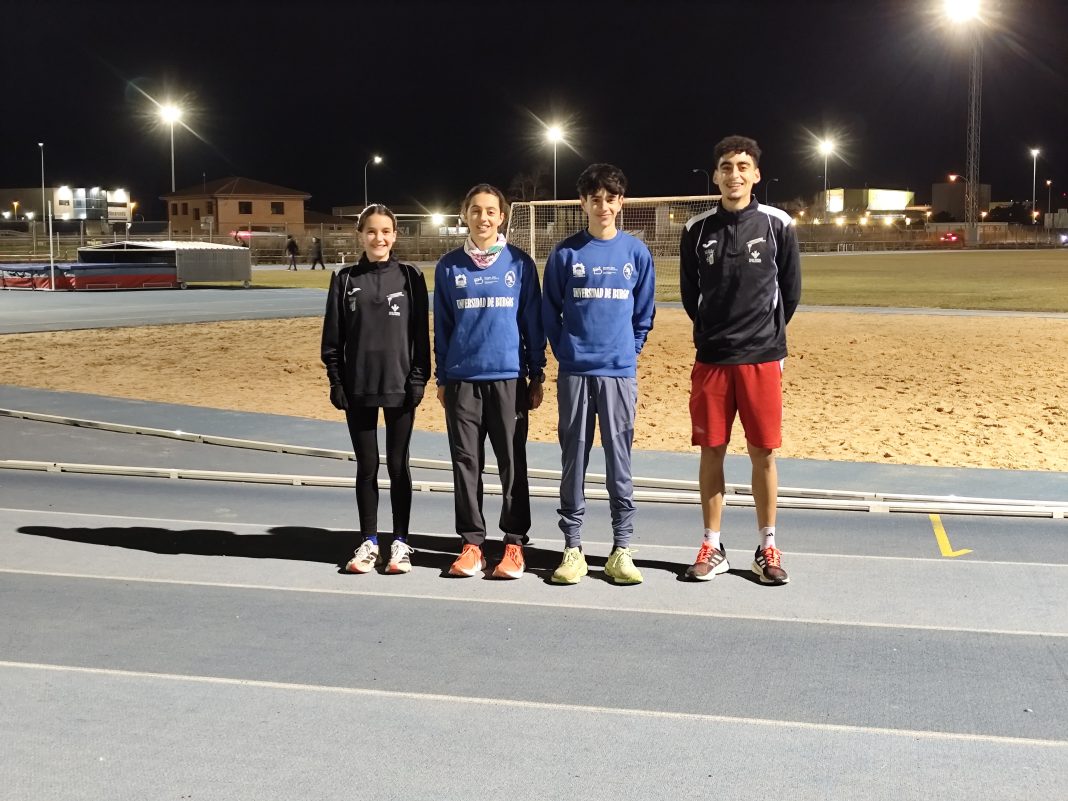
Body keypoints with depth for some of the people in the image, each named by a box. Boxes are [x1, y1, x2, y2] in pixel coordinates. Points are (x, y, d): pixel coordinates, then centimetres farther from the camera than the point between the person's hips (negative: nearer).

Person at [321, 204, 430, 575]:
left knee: (398, 465, 6)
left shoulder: (410, 277, 1)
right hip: (358, 389, 1)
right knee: (366, 466, 8)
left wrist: (419, 379, -7)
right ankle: (369, 542, 17)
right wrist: (336, 382, -2)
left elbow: (421, 334, 0)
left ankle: (400, 543, 15)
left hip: (399, 387, -1)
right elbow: (333, 337, 4)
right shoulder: (345, 280, 4)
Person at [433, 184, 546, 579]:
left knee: (513, 464, 2)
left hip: (509, 378, -1)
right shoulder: (449, 266, 6)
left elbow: (533, 322, 4)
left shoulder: (520, 263, 2)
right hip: (462, 379, 1)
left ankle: (515, 543, 10)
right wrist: (441, 379, 7)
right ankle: (471, 543, 13)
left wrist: (537, 377, 3)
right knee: (466, 463, 5)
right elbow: (441, 325, 10)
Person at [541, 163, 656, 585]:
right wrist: (565, 352, 3)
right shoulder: (565, 253, 2)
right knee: (573, 460, 5)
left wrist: (629, 351, 5)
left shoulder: (636, 252, 4)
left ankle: (621, 548, 10)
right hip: (574, 373, 0)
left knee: (619, 460, 3)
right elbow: (550, 311, 7)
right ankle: (572, 547, 12)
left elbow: (644, 313, 10)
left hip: (620, 372, 0)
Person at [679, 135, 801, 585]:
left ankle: (767, 548, 14)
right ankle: (713, 548, 15)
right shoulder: (697, 230, 3)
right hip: (711, 359, 1)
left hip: (762, 358, -1)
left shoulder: (776, 225, -1)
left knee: (763, 453, 2)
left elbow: (791, 291, 6)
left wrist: (768, 334, 9)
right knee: (711, 450, 5)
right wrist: (715, 332, 12)